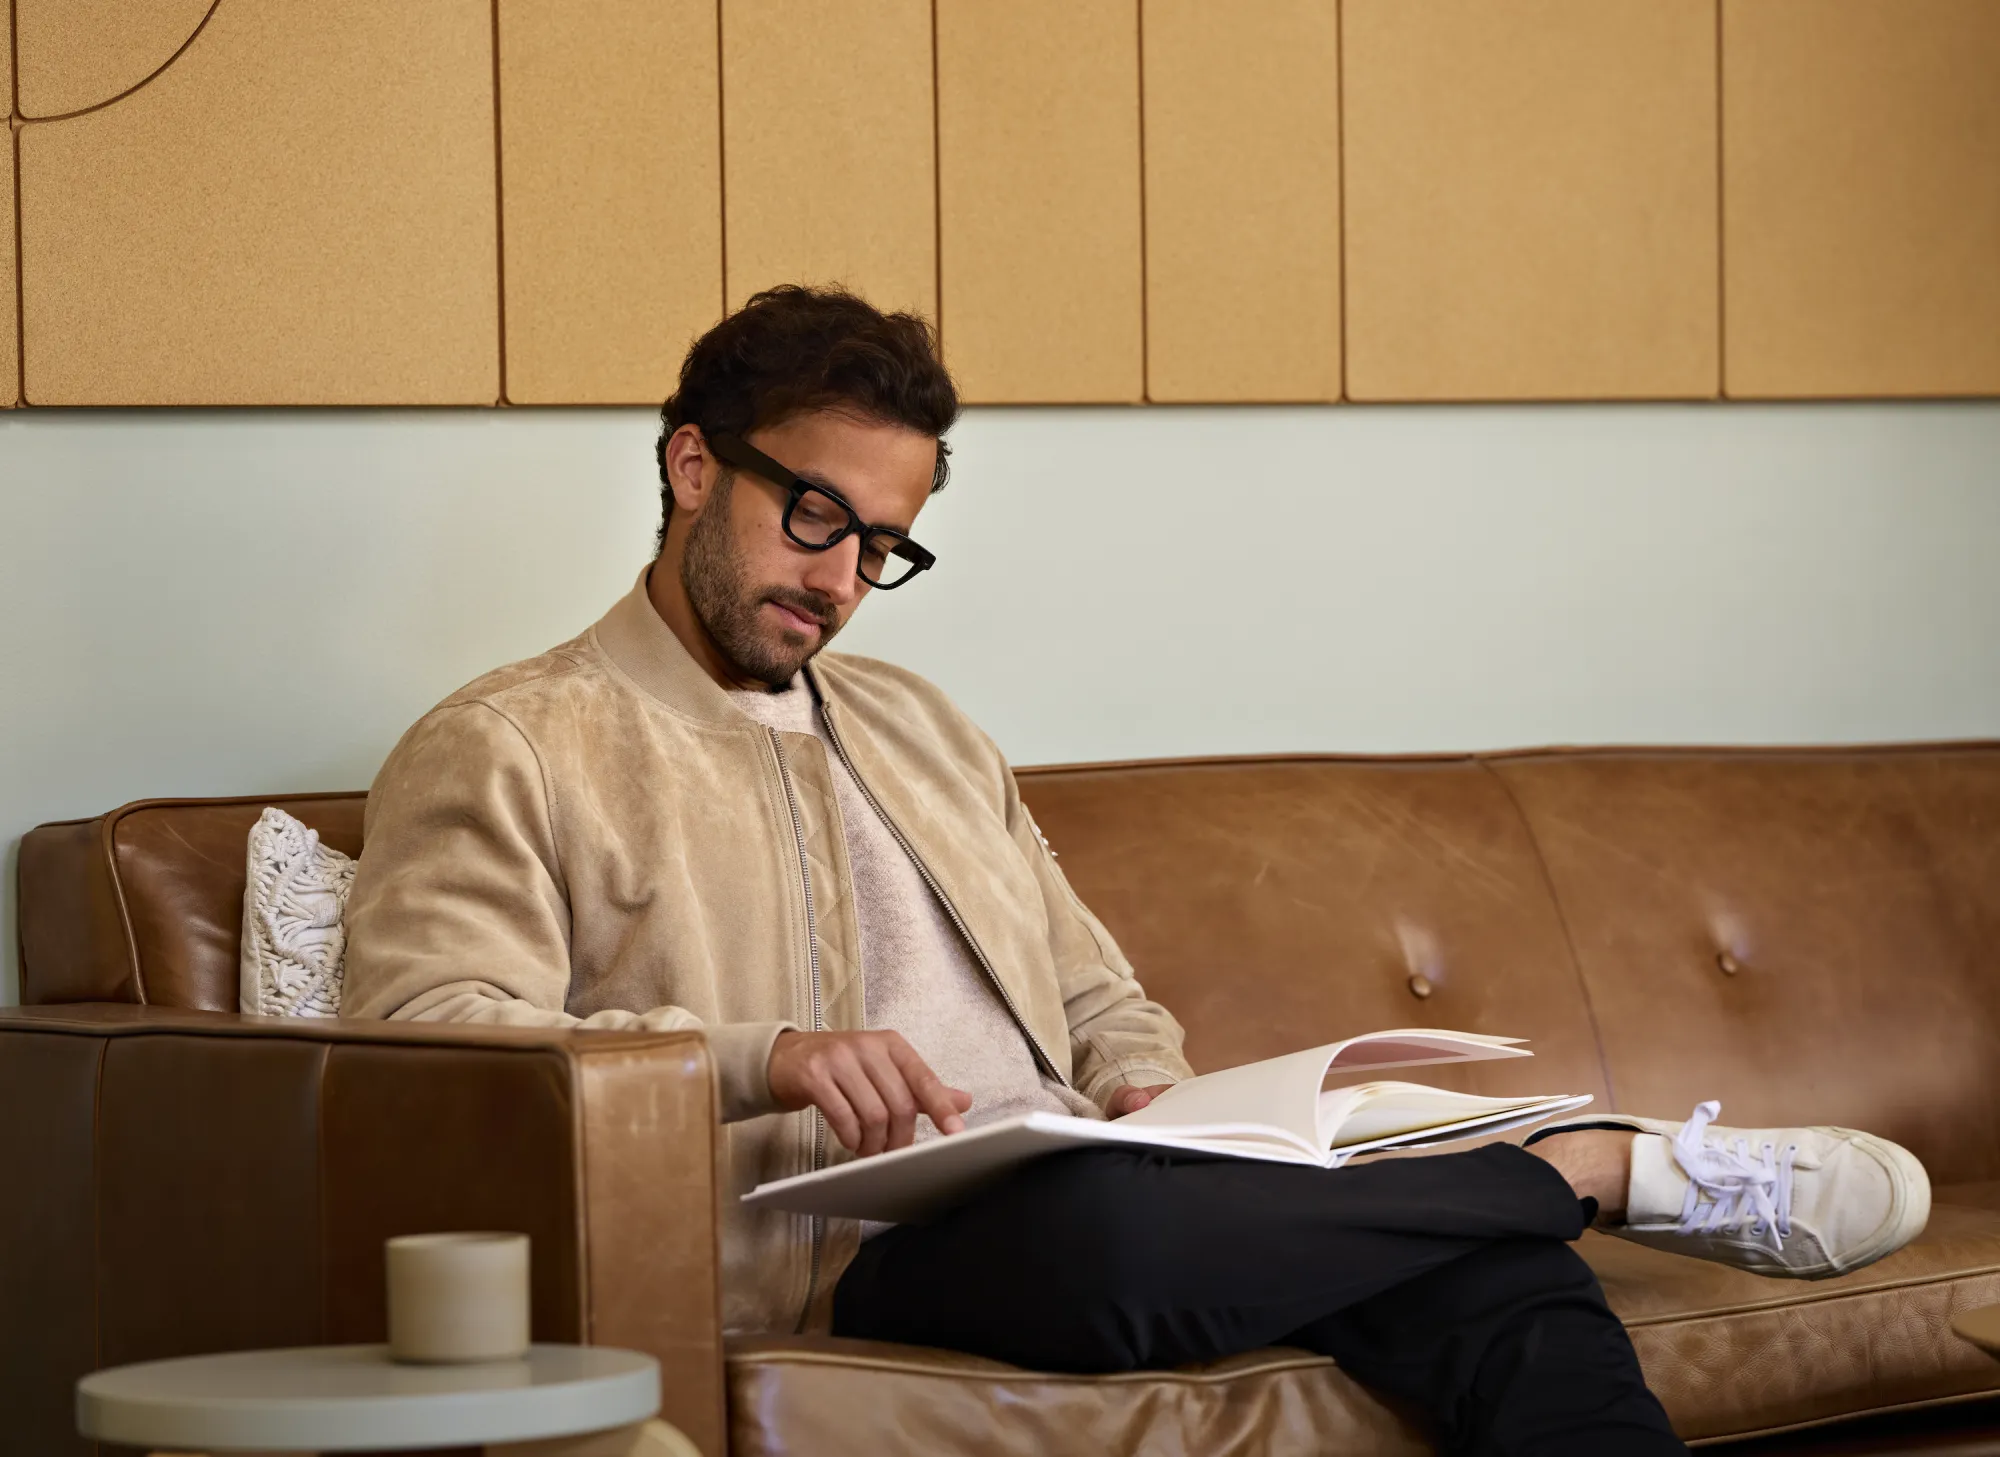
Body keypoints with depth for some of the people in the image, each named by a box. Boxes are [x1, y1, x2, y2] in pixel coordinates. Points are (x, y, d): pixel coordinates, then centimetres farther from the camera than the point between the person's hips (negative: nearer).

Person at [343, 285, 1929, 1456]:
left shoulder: (918, 727, 30)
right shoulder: (505, 754, 6)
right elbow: (427, 1048, -9)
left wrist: (1143, 1086, 5)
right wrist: (761, 1059, -22)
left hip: (1075, 1184, 7)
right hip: (844, 1250, -6)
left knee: (1486, 1266, -24)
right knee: (1111, 1222, -40)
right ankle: (1629, 1163, -20)